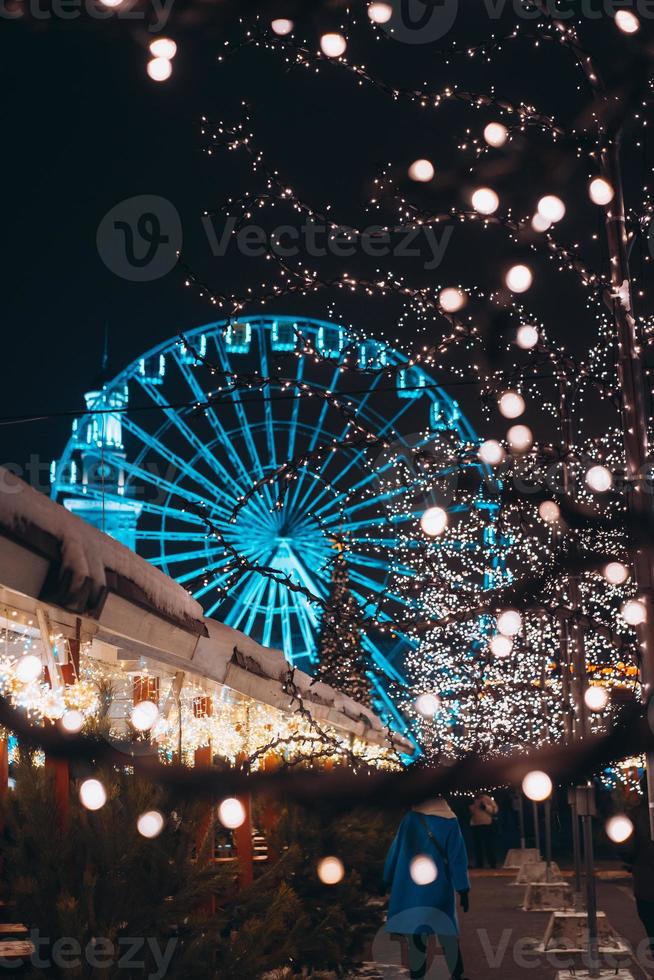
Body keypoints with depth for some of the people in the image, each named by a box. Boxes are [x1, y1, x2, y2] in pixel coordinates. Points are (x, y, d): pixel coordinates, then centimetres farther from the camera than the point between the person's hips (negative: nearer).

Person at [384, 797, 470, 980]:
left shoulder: (409, 817, -1)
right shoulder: (449, 822, -4)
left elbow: (395, 850, 2)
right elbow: (457, 858, -6)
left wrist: (388, 882, 8)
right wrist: (463, 890, -3)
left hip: (409, 891, 1)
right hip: (438, 891, -1)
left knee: (416, 939, 4)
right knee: (448, 936, 13)